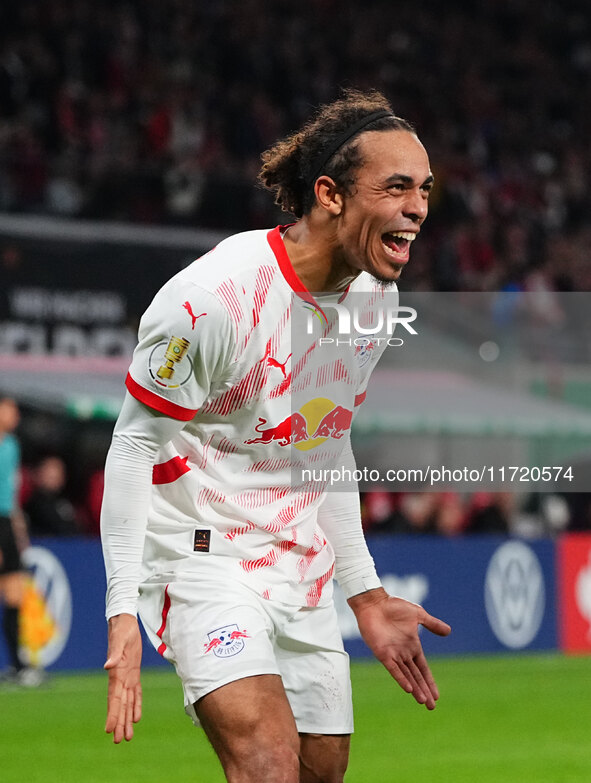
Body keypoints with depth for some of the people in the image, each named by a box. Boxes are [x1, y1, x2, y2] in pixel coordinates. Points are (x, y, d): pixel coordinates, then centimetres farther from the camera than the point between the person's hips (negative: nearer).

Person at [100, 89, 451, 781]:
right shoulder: (214, 296, -21)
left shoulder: (375, 293, 4)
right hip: (202, 554, -8)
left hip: (303, 573, 8)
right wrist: (122, 611, -18)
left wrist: (365, 594, 19)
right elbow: (134, 447, -13)